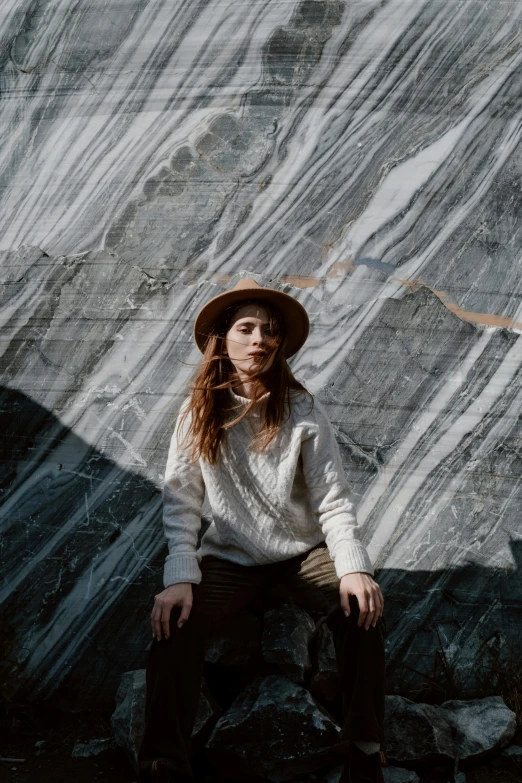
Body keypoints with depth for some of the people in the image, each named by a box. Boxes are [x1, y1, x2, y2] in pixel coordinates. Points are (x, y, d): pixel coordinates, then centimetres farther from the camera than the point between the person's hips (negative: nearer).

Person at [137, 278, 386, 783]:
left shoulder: (302, 410, -6)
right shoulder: (198, 414, -4)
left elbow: (332, 499, -9)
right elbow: (180, 501, -8)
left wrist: (353, 567, -25)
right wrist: (180, 577, -22)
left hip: (304, 551, 0)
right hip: (231, 555, 0)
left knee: (363, 612, -26)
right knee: (173, 625, -26)